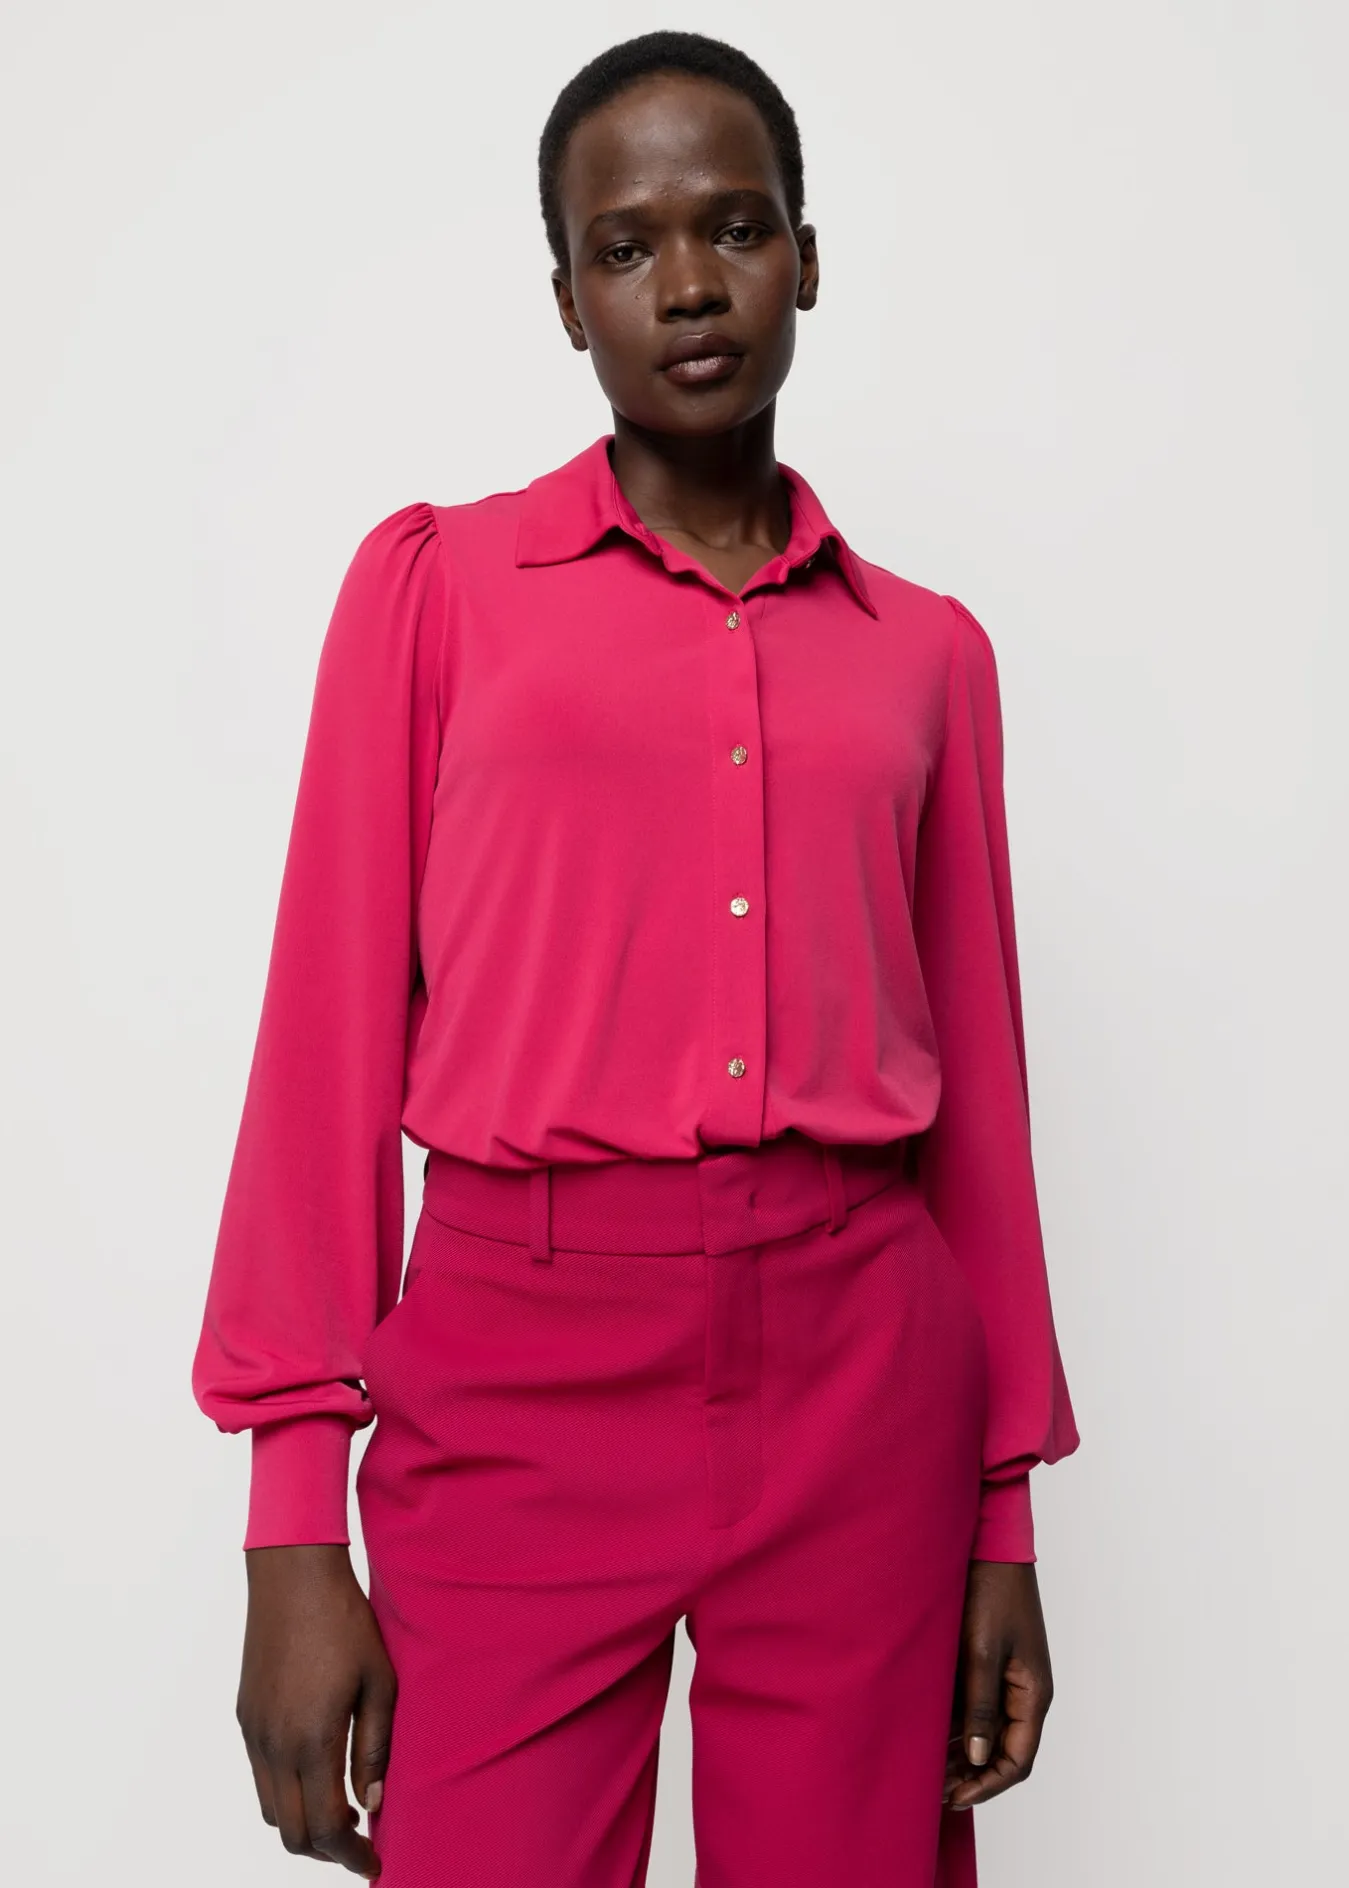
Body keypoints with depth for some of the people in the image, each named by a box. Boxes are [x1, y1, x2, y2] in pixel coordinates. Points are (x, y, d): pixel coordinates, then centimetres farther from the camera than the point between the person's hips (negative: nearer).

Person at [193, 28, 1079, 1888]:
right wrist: (295, 1528, -5)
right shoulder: (436, 581, 3)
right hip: (519, 1378, -2)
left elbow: (975, 1081, 11)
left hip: (863, 1372, 3)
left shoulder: (926, 651, 9)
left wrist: (1009, 1512, 10)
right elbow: (334, 1035, -1)